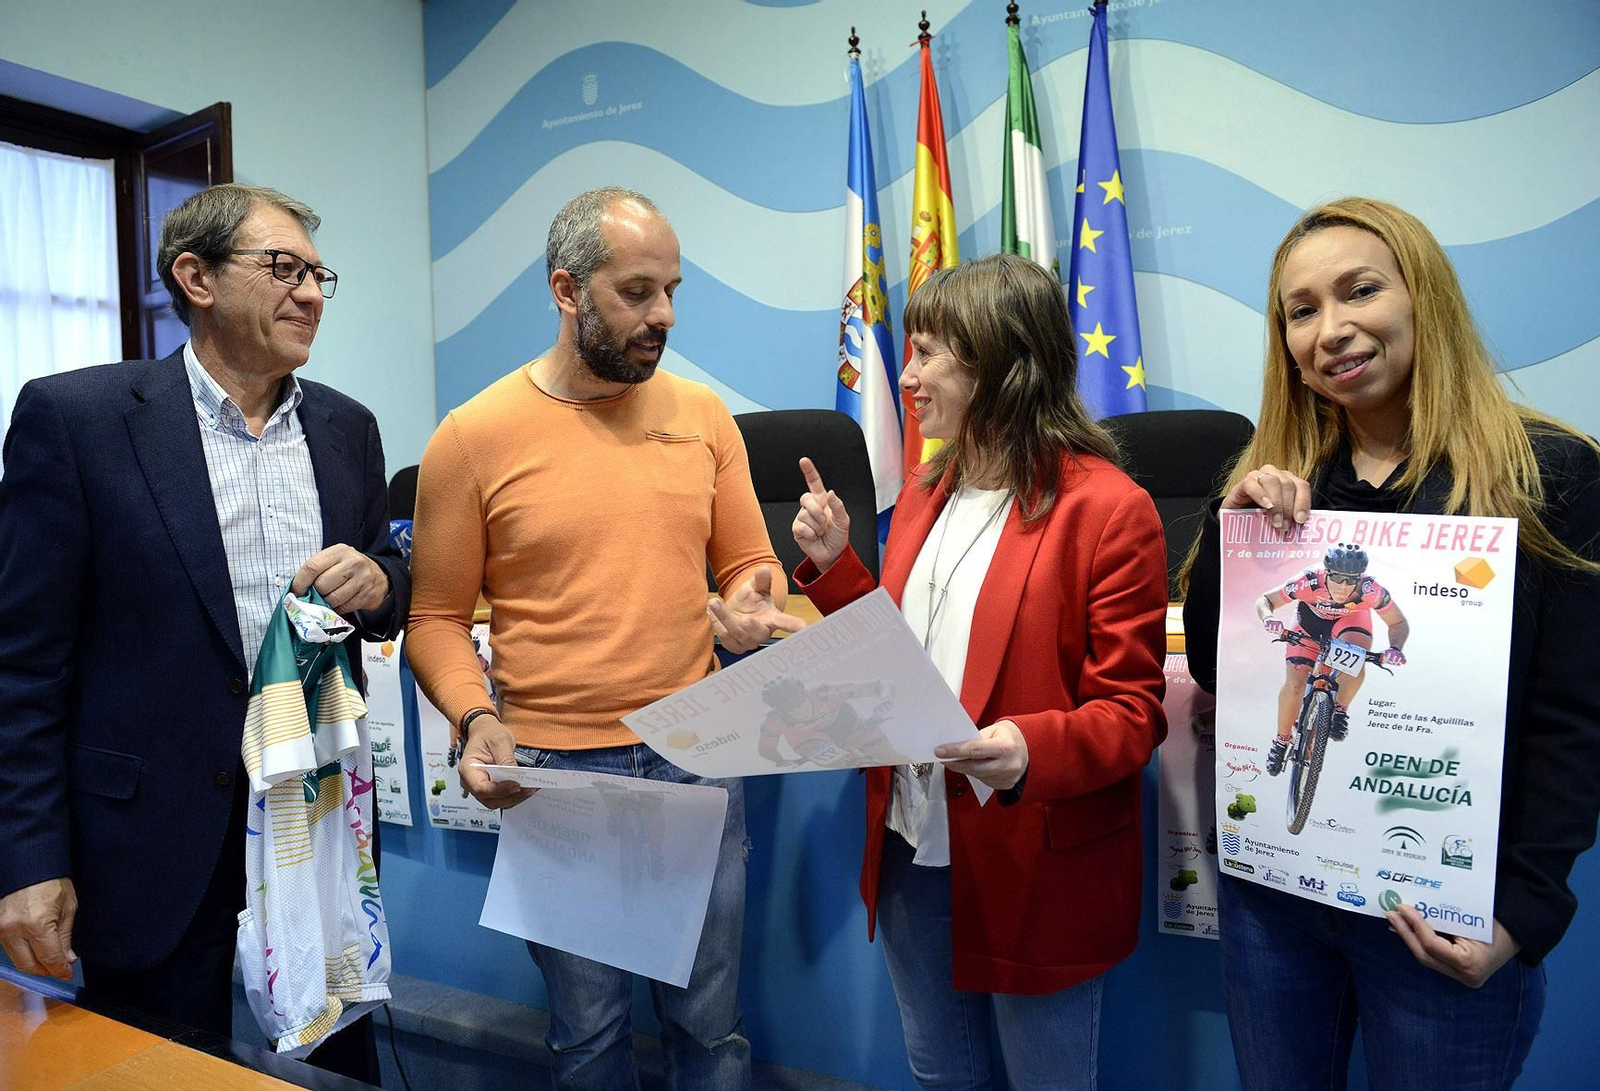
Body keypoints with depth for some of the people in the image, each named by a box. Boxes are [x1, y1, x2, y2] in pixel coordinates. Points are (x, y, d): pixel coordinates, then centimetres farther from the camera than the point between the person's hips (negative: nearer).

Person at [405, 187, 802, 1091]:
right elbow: (438, 619, 0)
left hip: (697, 760, 2)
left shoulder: (702, 415, 2)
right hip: (553, 770, -2)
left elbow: (752, 564, 9)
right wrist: (476, 717, -17)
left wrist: (752, 602, -13)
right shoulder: (474, 437, -5)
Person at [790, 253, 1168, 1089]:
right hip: (911, 849, 7)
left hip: (1036, 873, -6)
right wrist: (833, 564, 2)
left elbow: (1132, 713, -15)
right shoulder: (923, 494, 7)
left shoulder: (1107, 509, -16)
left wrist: (1034, 749, -33)